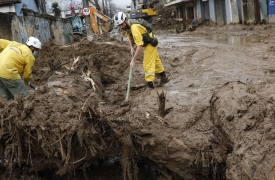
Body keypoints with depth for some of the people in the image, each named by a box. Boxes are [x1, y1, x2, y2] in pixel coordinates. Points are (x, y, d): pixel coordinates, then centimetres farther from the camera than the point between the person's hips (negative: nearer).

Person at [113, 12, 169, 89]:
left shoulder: (134, 28, -37)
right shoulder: (126, 26, -10)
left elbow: (140, 46, -40)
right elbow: (129, 37, 9)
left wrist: (133, 60, -39)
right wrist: (131, 47, -9)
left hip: (150, 43, -10)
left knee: (148, 64, -10)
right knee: (155, 60, 24)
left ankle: (150, 84, -4)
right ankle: (164, 77, 41)